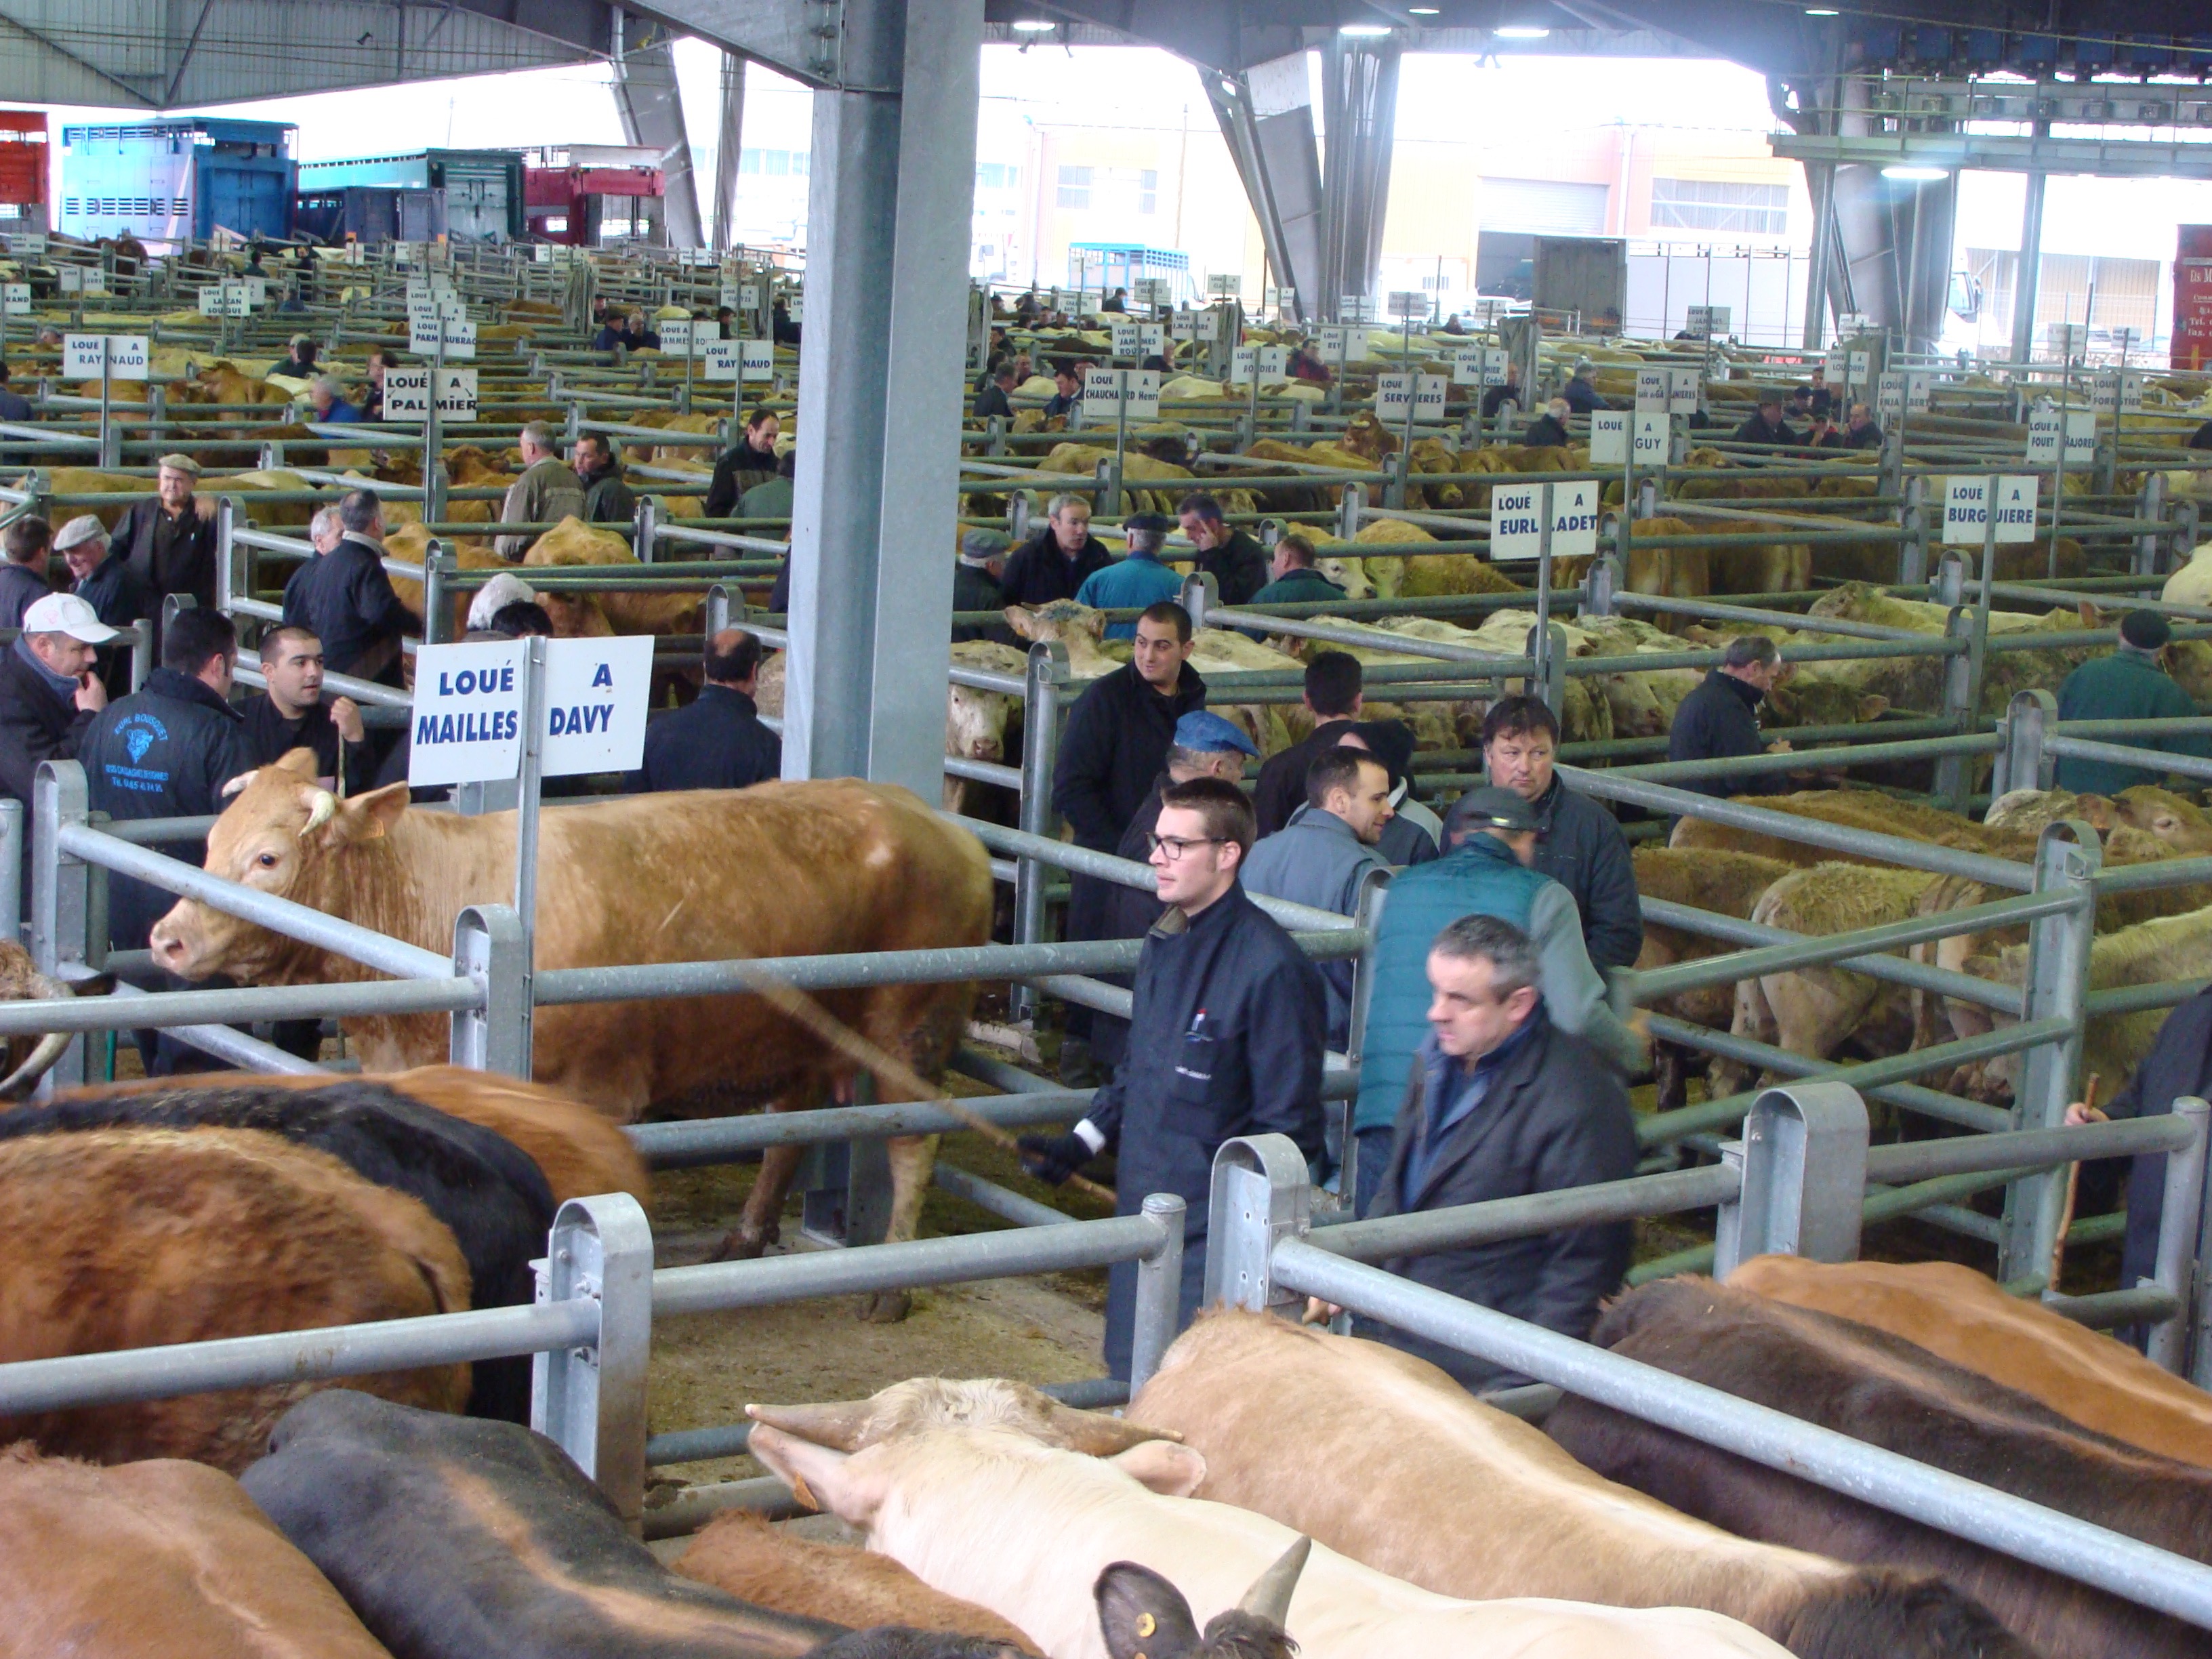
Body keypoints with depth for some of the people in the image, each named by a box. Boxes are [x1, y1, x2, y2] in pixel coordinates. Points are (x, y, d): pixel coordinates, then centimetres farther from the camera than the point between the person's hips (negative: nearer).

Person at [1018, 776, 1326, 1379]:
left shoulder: (1270, 967, -18)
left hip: (1211, 1232, -8)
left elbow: (1289, 1129, -15)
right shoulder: (1164, 944, 9)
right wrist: (1081, 1143, 13)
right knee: (1130, 1378, 17)